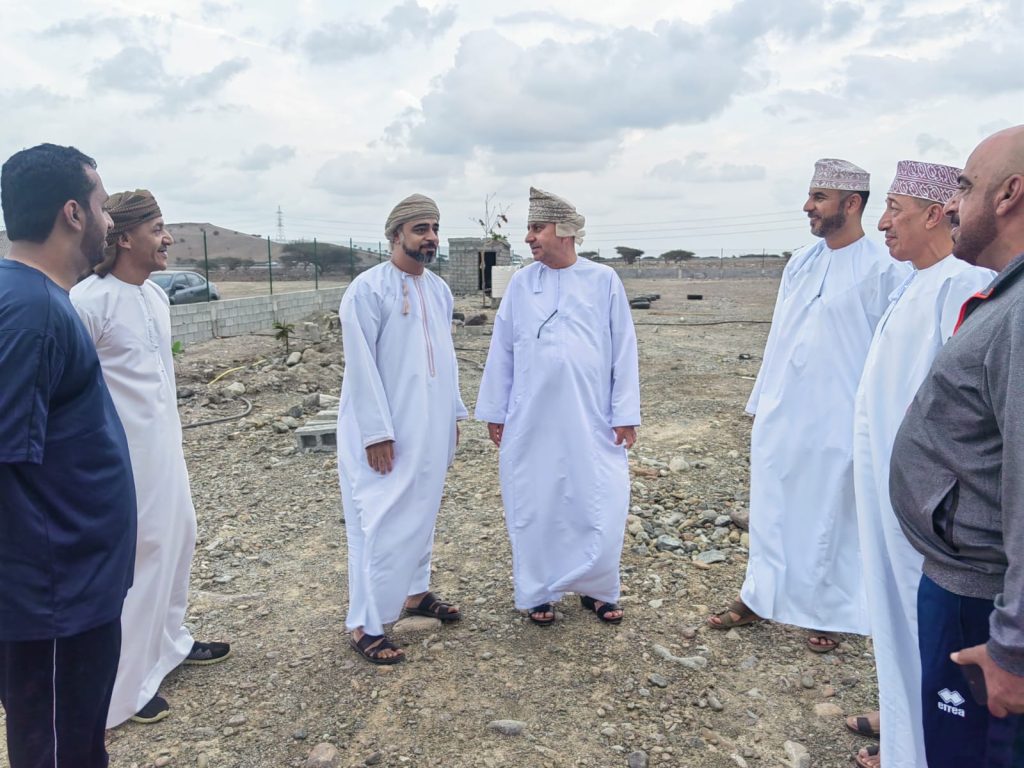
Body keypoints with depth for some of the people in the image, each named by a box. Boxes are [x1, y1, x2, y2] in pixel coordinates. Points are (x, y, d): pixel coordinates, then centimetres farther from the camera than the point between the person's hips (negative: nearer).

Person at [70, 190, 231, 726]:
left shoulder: (156, 296, 8)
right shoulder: (88, 301, -18)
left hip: (164, 449, 9)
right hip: (123, 456, -9)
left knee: (177, 539, 20)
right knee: (134, 561, 1)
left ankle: (169, 642, 41)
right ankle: (122, 690, 19)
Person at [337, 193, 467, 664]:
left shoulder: (439, 289, 8)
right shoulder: (368, 289, -13)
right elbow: (361, 367, -16)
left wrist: (453, 414, 14)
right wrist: (377, 432, -18)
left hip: (431, 428, 7)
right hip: (387, 432, -7)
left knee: (421, 513, 18)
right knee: (382, 524, -3)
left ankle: (414, 592, 35)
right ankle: (365, 625, 9)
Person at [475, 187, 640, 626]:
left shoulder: (604, 281, 0)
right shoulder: (520, 284, 3)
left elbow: (623, 351, 1)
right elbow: (502, 351, 7)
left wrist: (625, 415, -2)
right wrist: (494, 412, 6)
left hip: (591, 421, -1)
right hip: (531, 421, 1)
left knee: (599, 507, 3)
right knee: (535, 508, 9)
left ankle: (596, 590, 25)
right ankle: (538, 593, 26)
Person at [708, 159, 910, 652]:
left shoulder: (884, 269, -10)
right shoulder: (799, 264, 8)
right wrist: (761, 400, 13)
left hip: (837, 421, -6)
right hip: (779, 416, 6)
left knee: (830, 517, 9)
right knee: (771, 509, 14)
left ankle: (828, 612, 28)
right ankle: (760, 596, 30)